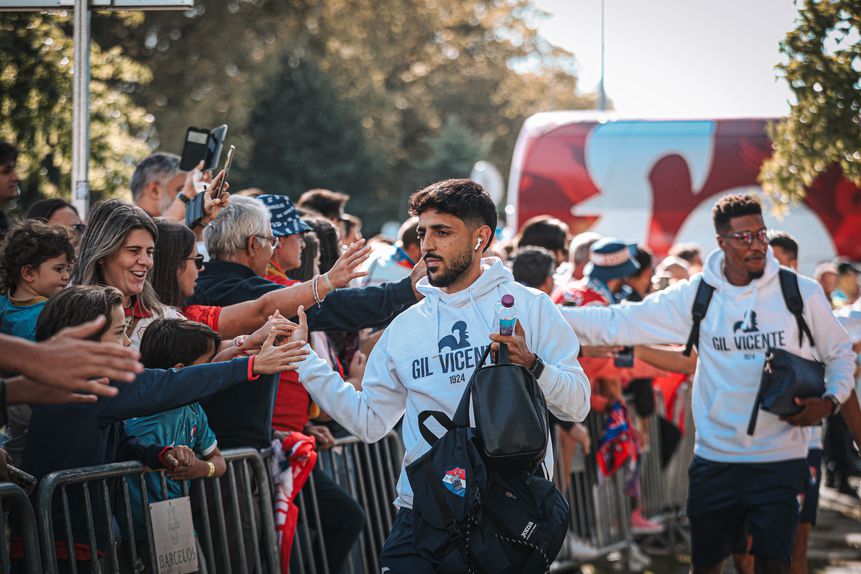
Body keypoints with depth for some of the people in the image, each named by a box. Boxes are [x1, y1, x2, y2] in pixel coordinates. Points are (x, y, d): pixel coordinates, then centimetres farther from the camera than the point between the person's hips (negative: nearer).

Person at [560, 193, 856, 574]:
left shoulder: (802, 293, -1)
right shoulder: (695, 296, 0)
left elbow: (839, 353, 10)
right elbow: (617, 323, -2)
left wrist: (830, 401, -9)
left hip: (779, 460, -2)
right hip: (714, 459, 2)